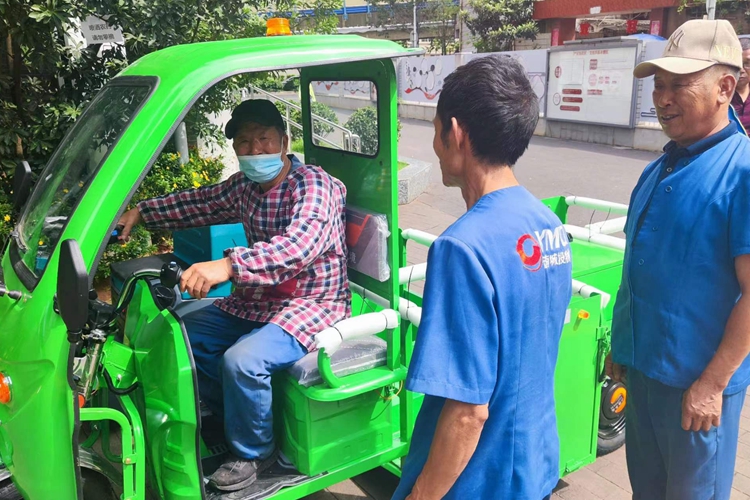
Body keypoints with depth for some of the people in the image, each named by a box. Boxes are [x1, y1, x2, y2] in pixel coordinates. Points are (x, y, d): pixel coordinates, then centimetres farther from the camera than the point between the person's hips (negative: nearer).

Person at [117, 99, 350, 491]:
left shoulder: (314, 185, -21)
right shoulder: (244, 186, 4)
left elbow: (300, 243, -40)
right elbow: (199, 203, 20)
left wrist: (228, 265, -51)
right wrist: (141, 211, 9)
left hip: (312, 305, -8)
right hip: (256, 299, 8)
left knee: (242, 360, -29)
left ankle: (253, 452, 0)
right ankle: (233, 415, 24)